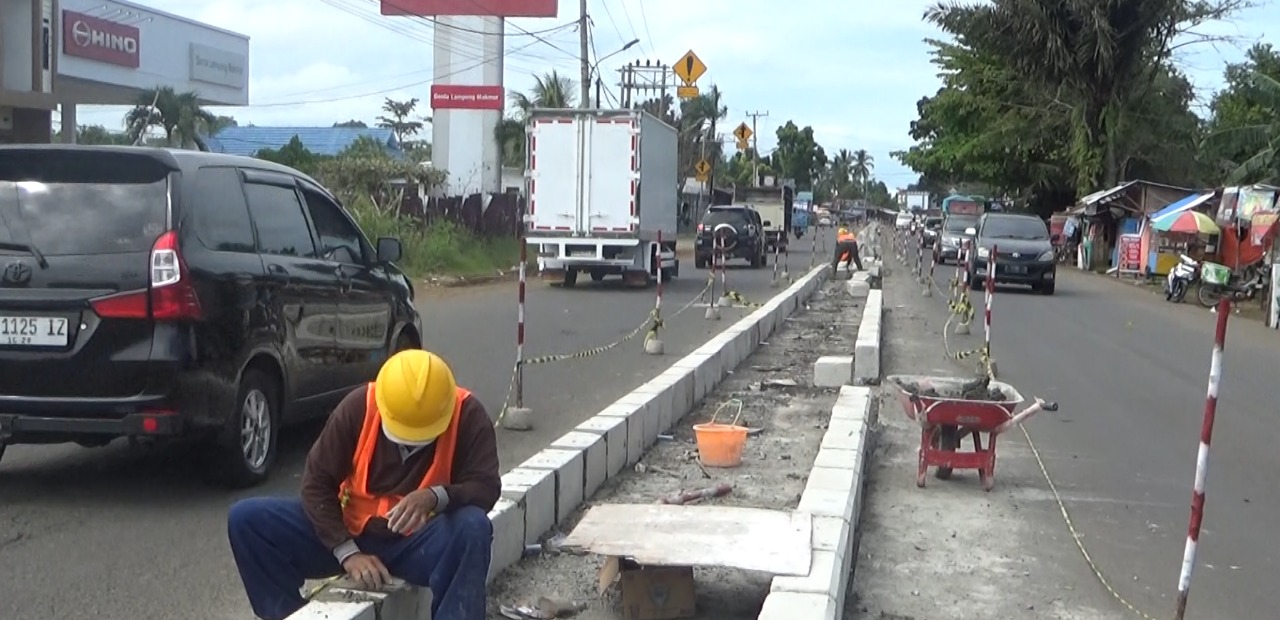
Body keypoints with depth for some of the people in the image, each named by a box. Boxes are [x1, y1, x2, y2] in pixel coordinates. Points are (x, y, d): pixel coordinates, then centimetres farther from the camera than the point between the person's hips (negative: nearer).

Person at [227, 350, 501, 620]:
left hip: (418, 543, -2)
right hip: (350, 534, 2)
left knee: (473, 528, -35)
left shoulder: (467, 414, -16)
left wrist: (435, 496, -39)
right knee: (245, 518, -15)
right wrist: (348, 552, -19)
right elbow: (316, 483, -9)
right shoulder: (359, 406, -13)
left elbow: (487, 486, -19)